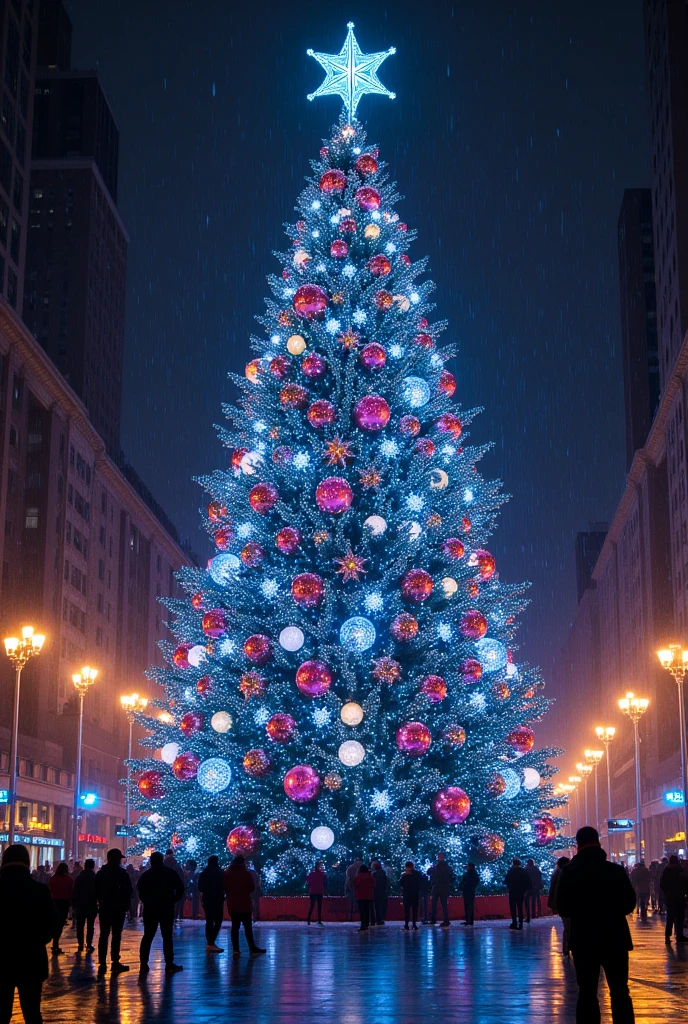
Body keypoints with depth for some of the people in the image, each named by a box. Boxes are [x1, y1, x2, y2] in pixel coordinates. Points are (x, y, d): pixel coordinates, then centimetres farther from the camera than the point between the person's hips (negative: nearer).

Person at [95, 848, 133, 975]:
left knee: (104, 934, 5)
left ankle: (102, 963, 0)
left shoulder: (101, 873, 7)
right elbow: (128, 890, -7)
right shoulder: (121, 873, -6)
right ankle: (115, 962, -5)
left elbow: (96, 889, 10)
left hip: (104, 906, 4)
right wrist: (127, 903, 4)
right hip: (119, 907, -4)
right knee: (116, 935, -1)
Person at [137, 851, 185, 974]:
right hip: (167, 909, -1)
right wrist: (174, 900, 6)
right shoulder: (170, 873, -1)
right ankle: (169, 965, 0)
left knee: (148, 936, 7)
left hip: (150, 909, 2)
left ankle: (143, 965, 3)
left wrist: (147, 902, 12)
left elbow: (140, 893, -2)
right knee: (167, 936, 3)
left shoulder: (145, 875, 3)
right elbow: (180, 888, -5)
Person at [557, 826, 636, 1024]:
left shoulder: (569, 873, -5)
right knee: (620, 992, 8)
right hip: (614, 938, 0)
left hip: (584, 940, 0)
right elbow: (629, 904, -2)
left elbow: (563, 909, -4)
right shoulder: (616, 870, -6)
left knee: (587, 993, 6)